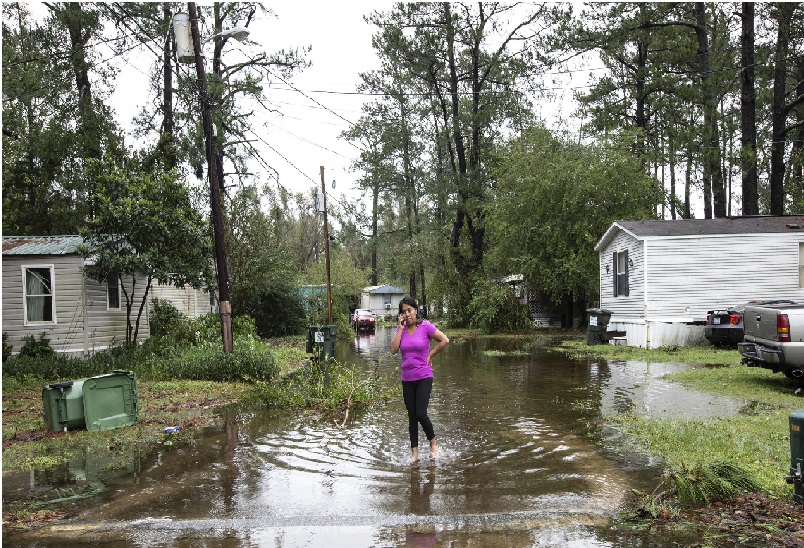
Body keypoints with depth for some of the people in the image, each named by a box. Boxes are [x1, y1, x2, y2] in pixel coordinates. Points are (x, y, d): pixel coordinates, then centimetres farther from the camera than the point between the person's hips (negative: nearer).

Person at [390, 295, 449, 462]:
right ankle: (414, 451, 19)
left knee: (421, 414, -11)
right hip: (407, 379, 4)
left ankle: (433, 442, 14)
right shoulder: (400, 329, 2)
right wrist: (400, 328, -11)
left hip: (424, 377, -4)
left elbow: (444, 340, -8)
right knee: (412, 416, 10)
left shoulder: (425, 326, -8)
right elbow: (393, 350, -10)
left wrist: (430, 355, -5)